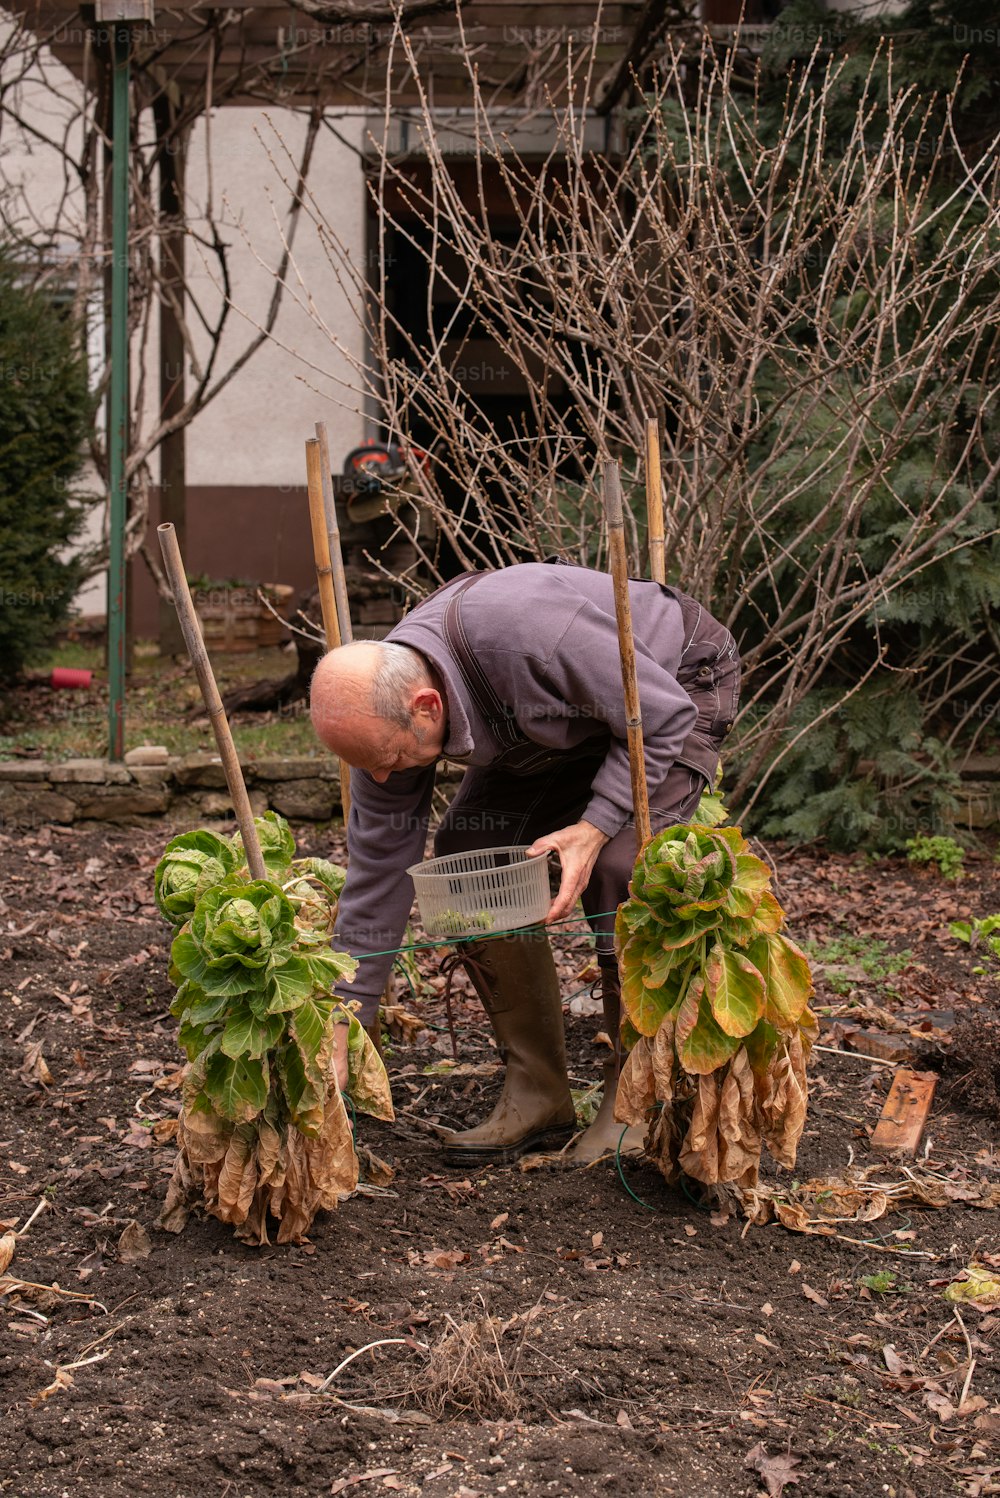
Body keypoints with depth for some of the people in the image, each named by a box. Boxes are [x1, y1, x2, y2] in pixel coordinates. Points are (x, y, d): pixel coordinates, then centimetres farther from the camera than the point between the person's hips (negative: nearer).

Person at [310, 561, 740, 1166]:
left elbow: (661, 717, -28)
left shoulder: (526, 633, -42)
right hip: (567, 725, 6)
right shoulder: (383, 709, -20)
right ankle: (537, 1095, 1)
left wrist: (593, 827, -34)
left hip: (679, 684, -6)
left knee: (614, 865, -26)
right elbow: (376, 879, -13)